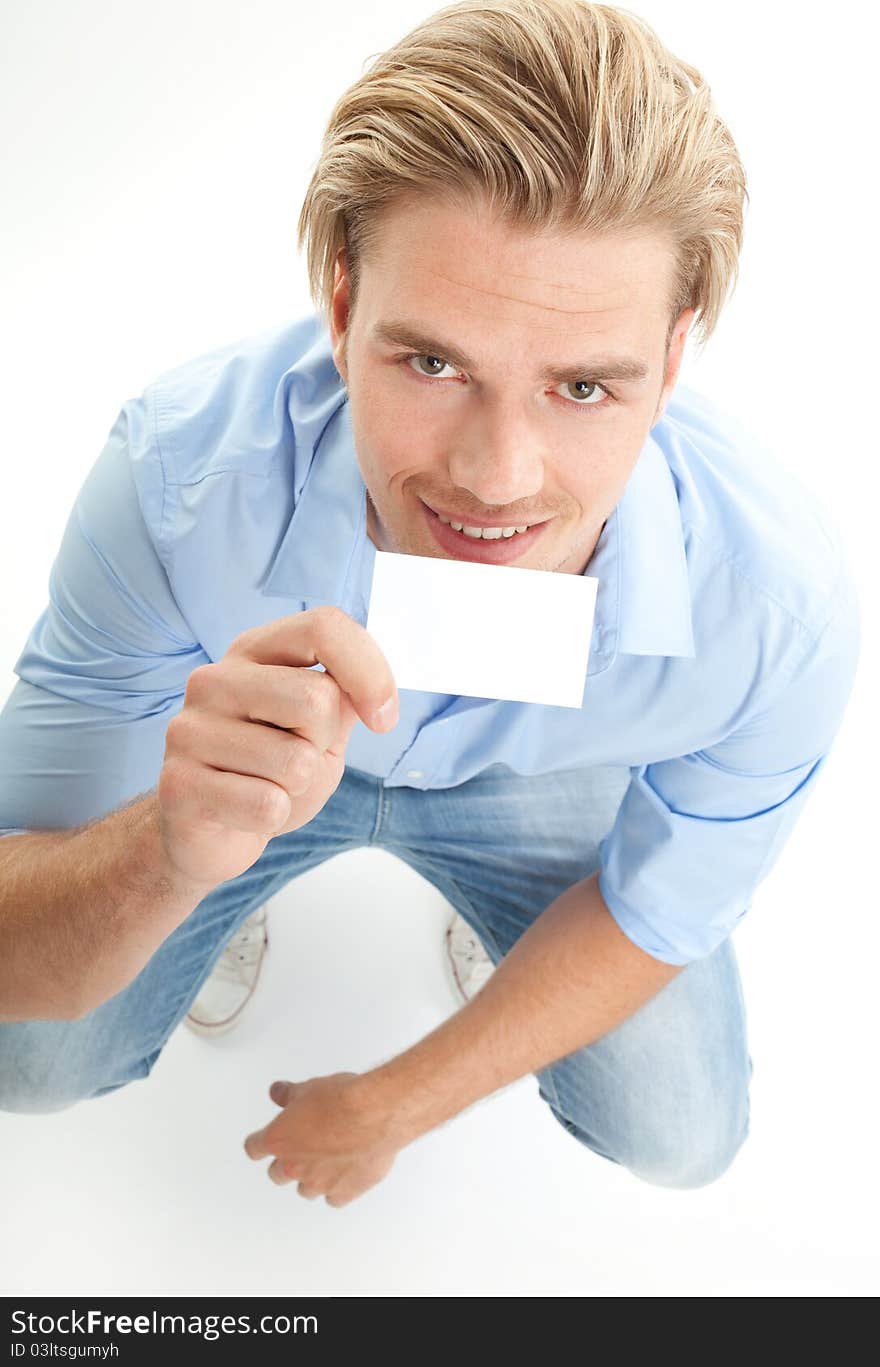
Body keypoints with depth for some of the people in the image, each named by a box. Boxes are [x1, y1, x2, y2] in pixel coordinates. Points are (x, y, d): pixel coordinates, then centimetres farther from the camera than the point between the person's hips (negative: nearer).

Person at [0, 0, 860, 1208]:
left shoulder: (784, 608, -36)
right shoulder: (179, 478, -39)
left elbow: (659, 915, -16)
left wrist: (393, 1104, -7)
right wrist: (170, 853, -56)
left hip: (540, 778, 1)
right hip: (256, 748, 0)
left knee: (681, 1138, 4)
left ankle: (496, 909, 31)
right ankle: (243, 881, 30)